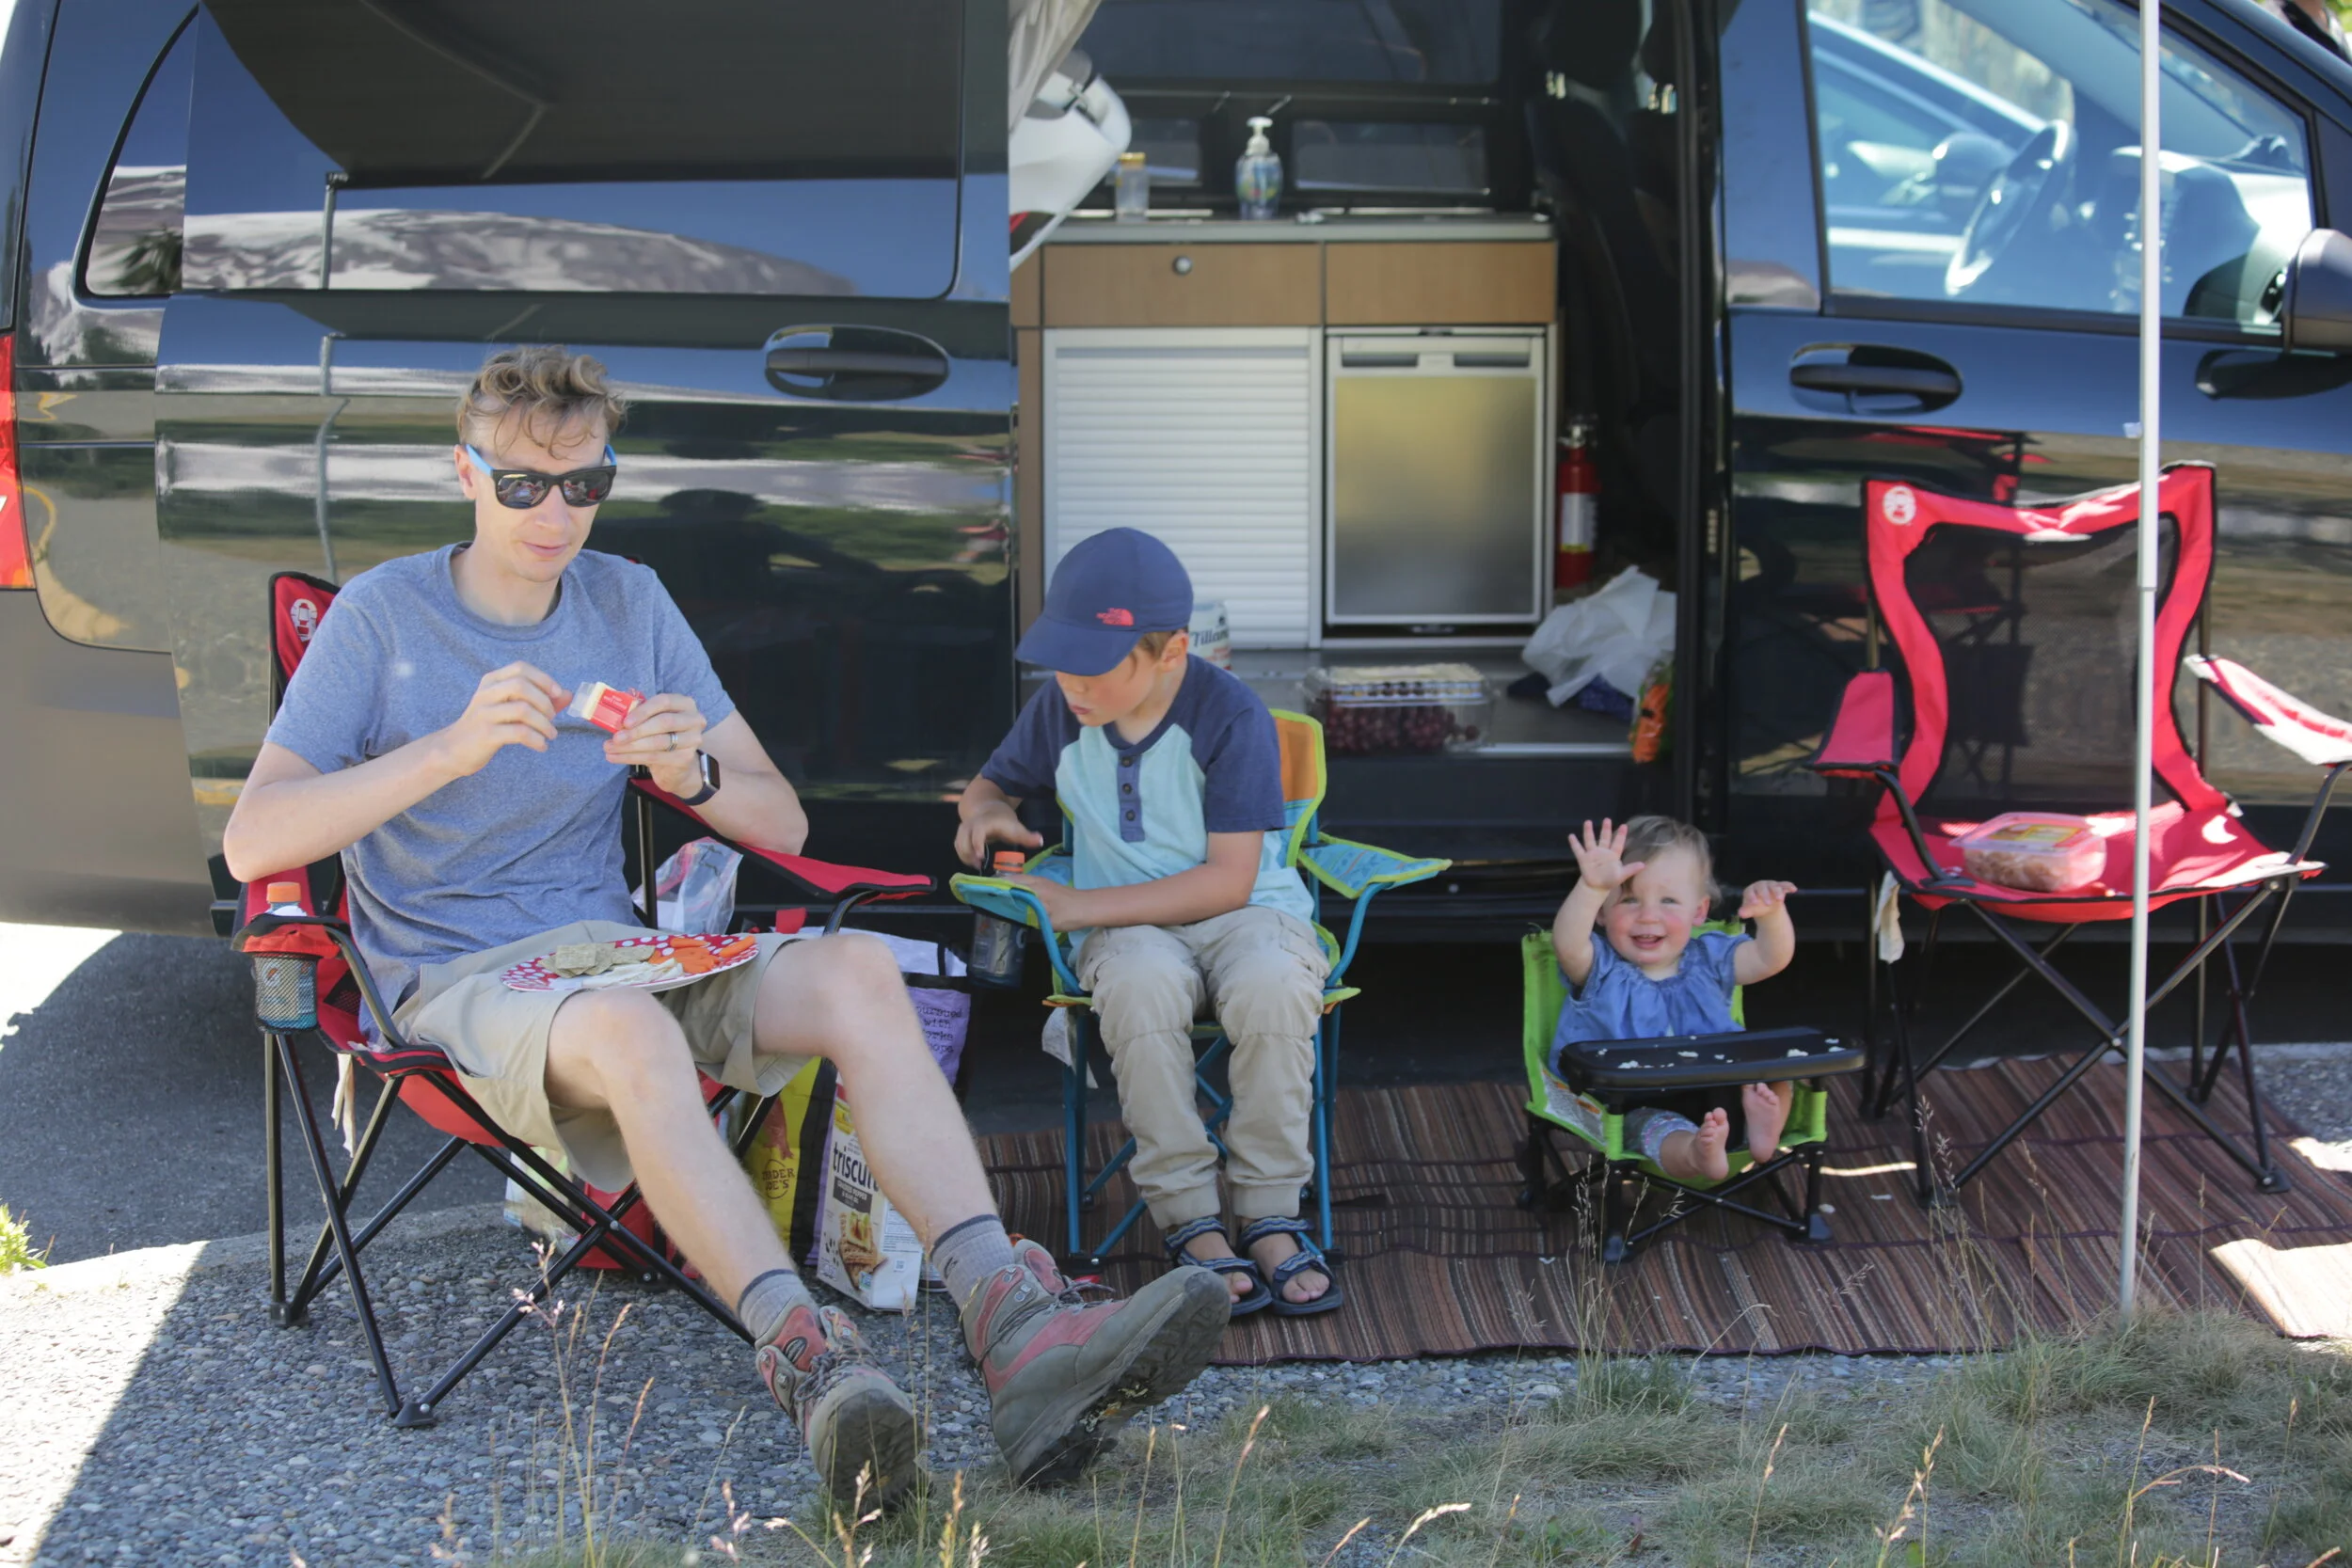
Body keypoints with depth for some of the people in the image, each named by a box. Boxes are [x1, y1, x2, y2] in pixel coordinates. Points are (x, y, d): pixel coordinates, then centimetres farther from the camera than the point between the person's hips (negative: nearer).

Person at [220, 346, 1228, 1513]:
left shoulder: (630, 605, 11)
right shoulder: (382, 616, -3)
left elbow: (781, 823, 11)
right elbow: (251, 842, -14)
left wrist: (696, 777, -13)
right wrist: (449, 748, -24)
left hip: (615, 948, 5)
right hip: (455, 980, -5)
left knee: (860, 975, -22)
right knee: (631, 1031, -39)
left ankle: (1016, 1332, -37)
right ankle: (805, 1356, -52)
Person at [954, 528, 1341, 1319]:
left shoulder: (1230, 716, -13)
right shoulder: (1058, 711, 1)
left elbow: (1230, 879, -17)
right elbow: (992, 784, 21)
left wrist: (1080, 905, -21)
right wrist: (983, 815, -6)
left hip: (1243, 912, -2)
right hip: (1128, 927, 2)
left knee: (1272, 985, -38)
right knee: (1142, 983, -36)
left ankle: (1270, 1216, -21)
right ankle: (1189, 1221, -27)